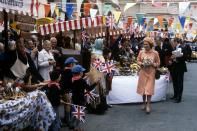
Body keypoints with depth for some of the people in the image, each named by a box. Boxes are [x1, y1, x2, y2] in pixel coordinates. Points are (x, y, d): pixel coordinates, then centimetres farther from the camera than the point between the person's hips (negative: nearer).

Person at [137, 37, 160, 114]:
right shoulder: (141, 52, 1)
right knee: (143, 88, 9)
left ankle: (148, 105, 0)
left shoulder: (155, 53, -4)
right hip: (143, 72, 2)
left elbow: (158, 63, 2)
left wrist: (153, 64, -17)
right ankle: (144, 103, 27)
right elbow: (138, 61, 8)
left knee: (149, 89, -6)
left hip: (151, 73, -2)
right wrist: (141, 64, -12)